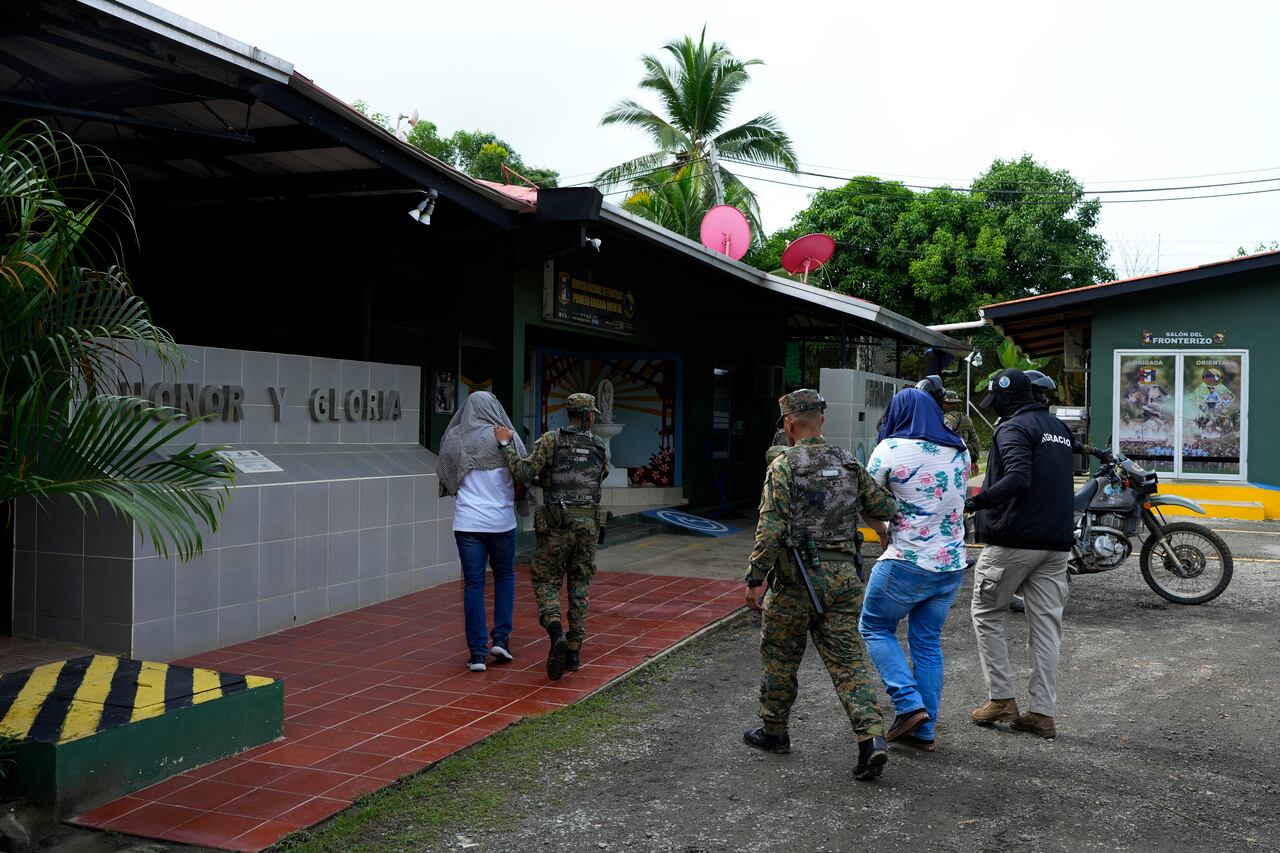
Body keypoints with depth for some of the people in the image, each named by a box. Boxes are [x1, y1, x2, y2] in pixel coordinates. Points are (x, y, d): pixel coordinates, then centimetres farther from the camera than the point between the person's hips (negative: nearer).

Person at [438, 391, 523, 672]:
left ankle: (478, 652, 2)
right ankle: (501, 638, 12)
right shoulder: (504, 437, -5)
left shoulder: (454, 439, 2)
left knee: (473, 584, 4)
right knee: (505, 576, 20)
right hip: (501, 520, -1)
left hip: (467, 522, 1)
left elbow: (445, 477, 10)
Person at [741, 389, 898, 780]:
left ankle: (774, 731, 26)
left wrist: (755, 579, -10)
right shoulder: (848, 463, 8)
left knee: (779, 656, 13)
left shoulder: (784, 465, -10)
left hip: (798, 578, -4)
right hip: (843, 575, 5)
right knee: (847, 660, 5)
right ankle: (872, 738, -9)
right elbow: (884, 507, 10)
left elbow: (771, 528, -16)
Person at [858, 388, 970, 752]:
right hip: (952, 564, 6)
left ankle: (909, 704, 0)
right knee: (927, 641, 14)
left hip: (906, 563, -6)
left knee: (875, 628, 13)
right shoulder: (960, 450, 6)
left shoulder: (892, 449, -11)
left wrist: (884, 531, 10)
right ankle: (924, 730, 17)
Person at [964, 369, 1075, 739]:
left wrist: (976, 501, -21)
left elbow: (1018, 478, -25)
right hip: (1056, 542, 8)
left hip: (1014, 539, -7)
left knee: (986, 614, 8)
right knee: (1046, 624, 6)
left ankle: (1001, 698, 6)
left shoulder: (1013, 428, -10)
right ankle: (1042, 712, 8)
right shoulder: (1059, 428, 18)